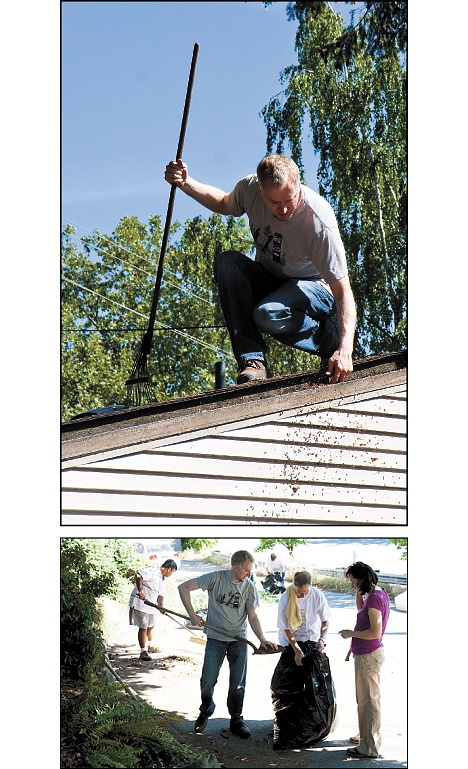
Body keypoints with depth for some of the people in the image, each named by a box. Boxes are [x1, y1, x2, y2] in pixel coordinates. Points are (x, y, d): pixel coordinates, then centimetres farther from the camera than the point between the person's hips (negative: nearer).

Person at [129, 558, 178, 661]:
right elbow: (138, 577, -31)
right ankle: (143, 652, 1)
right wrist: (140, 591, -36)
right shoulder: (152, 571, -17)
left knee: (151, 626, 22)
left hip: (150, 604, 10)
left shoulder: (163, 580, 13)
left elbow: (160, 595, 13)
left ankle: (150, 646, 43)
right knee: (143, 627, -6)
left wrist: (161, 606, -3)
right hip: (140, 603, -10)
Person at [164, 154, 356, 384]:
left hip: (313, 286, -5)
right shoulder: (250, 188, -18)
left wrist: (345, 350, -42)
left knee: (269, 314, -37)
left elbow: (343, 291, -31)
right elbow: (224, 204, 10)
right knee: (226, 261, -25)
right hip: (268, 279, 6)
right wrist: (185, 183, -4)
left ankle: (329, 337, -6)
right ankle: (251, 359, -25)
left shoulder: (319, 223, -31)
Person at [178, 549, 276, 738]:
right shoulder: (216, 578, -11)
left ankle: (236, 720, 22)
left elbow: (252, 617, 3)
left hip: (239, 640, 2)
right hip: (215, 638, -2)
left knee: (238, 683, 4)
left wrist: (262, 639, -11)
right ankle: (205, 713, 27)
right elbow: (184, 587, -10)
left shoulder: (249, 587, -1)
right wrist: (193, 615, -12)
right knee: (207, 681, 1)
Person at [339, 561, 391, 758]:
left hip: (368, 656, -10)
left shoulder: (375, 598, -22)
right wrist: (358, 593, 12)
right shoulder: (378, 593, 7)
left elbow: (375, 632, -26)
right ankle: (368, 736, 37)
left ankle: (369, 747, 9)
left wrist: (351, 633, -15)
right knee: (367, 698, 22)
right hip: (369, 654, 10)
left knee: (368, 700, 0)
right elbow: (361, 609, 26)